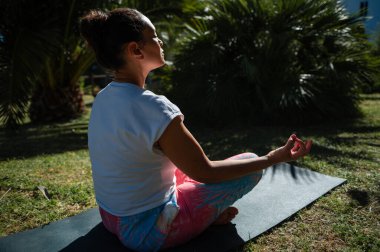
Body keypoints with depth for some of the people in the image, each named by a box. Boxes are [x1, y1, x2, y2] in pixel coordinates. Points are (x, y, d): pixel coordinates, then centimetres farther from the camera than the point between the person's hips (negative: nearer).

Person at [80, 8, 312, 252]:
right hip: (147, 231, -8)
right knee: (251, 162, -2)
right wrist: (275, 157, -13)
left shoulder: (103, 99, -3)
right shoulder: (152, 107, -30)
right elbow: (205, 173, -21)